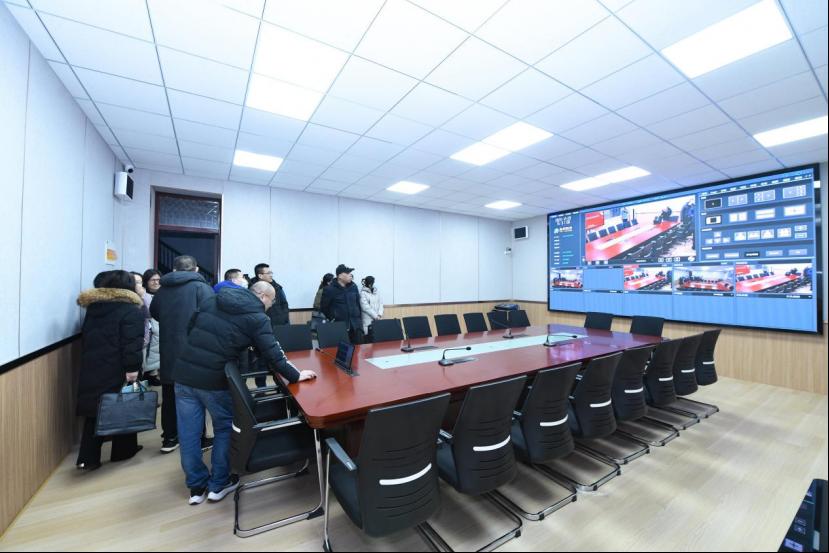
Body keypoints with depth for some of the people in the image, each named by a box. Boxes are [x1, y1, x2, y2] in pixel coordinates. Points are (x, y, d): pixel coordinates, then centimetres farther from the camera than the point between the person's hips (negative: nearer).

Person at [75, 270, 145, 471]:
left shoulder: (92, 306, 11)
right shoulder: (131, 309, -14)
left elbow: (86, 337, 18)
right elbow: (131, 342, -21)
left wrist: (89, 361, 25)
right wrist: (132, 368, -18)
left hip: (92, 368, 6)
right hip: (117, 369, -6)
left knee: (94, 411, 12)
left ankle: (88, 458, 12)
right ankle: (123, 451, 22)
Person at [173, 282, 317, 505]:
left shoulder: (211, 301, 9)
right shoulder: (257, 318, -10)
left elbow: (190, 328, 17)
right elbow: (272, 353, -14)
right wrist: (295, 376, -6)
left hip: (184, 373, 6)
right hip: (214, 380, -5)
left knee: (189, 433, 16)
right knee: (224, 428, 17)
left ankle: (196, 486, 31)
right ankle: (218, 484, 28)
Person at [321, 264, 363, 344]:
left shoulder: (353, 286, 7)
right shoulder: (329, 289, -8)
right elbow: (323, 307, 0)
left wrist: (360, 320, 12)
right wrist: (332, 319, 2)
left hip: (355, 325, 5)